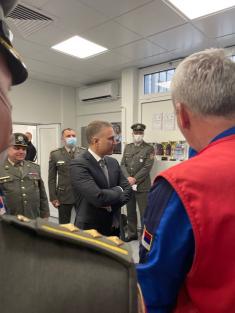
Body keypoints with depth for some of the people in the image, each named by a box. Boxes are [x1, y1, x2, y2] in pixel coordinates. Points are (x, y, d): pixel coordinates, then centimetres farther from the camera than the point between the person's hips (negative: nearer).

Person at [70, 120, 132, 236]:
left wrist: (111, 204, -16)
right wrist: (118, 191, -11)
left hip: (114, 227, 6)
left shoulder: (113, 162, 3)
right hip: (90, 230, -6)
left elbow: (127, 189, 1)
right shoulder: (79, 164, -20)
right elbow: (98, 197, -29)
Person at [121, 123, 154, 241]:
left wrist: (135, 179, -16)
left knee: (144, 213, 2)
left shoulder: (149, 148, -3)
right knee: (130, 212, 16)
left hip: (142, 186, -5)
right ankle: (132, 233, 31)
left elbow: (147, 167, -12)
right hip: (128, 185, 5)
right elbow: (123, 164, 5)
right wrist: (128, 178, -11)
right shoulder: (127, 147, 11)